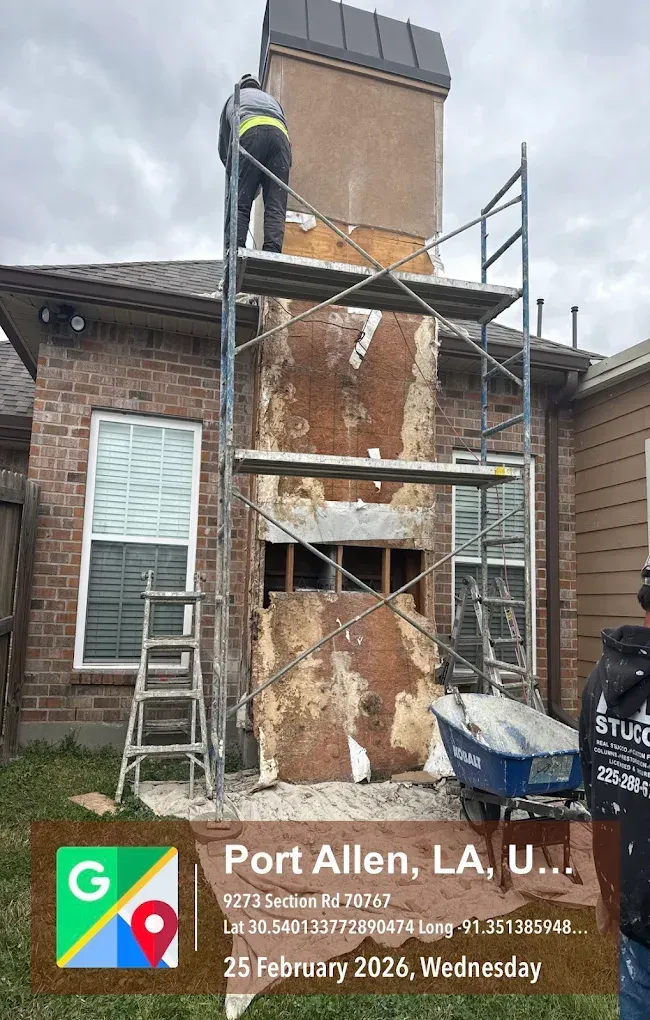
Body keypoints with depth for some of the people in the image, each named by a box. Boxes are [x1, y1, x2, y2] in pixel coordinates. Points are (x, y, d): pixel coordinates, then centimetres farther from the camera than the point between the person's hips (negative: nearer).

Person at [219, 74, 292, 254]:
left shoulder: (234, 98, 36)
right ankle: (272, 252, -27)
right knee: (276, 206, -9)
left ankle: (234, 251, -29)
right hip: (279, 135, 2)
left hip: (250, 133, -2)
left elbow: (223, 145, 29)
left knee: (239, 203, -11)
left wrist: (234, 172, 39)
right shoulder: (271, 99, 42)